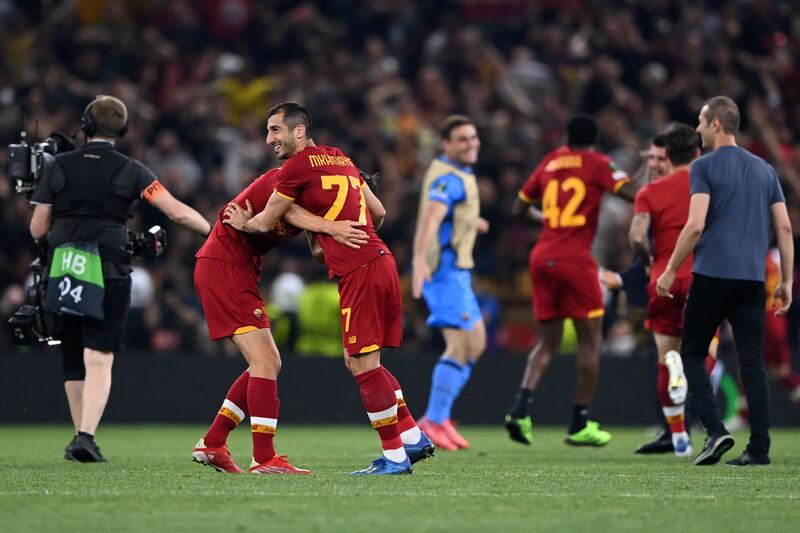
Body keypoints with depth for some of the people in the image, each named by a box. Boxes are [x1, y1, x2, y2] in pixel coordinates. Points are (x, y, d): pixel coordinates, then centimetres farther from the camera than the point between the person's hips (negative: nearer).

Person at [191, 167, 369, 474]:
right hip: (222, 265, -10)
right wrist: (329, 228, -47)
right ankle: (264, 459, -14)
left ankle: (211, 445, 16)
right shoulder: (282, 179, -13)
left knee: (269, 363, 11)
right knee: (265, 361, -14)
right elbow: (287, 210, -35)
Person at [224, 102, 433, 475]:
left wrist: (242, 222, 24)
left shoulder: (298, 165, -5)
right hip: (379, 260, 9)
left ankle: (395, 457, -4)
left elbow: (265, 223, 2)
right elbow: (378, 212, 25)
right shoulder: (340, 158, 19)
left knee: (363, 364, -5)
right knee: (360, 361, 16)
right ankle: (413, 437, 17)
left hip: (360, 272, -9)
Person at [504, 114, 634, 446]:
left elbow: (519, 208, 21)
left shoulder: (550, 162, 14)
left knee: (548, 342, 11)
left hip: (542, 256, 5)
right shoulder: (597, 164, 0)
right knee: (590, 342, 5)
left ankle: (520, 407, -10)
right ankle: (580, 425, 4)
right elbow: (633, 194, -12)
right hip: (575, 259, -5)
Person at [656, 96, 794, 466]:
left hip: (712, 276, -5)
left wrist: (670, 271, -4)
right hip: (752, 279, 5)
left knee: (692, 353, 9)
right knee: (753, 363, 4)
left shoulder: (705, 167, -4)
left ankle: (715, 430, -8)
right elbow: (784, 228, 9)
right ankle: (759, 449, -2)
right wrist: (786, 281, 13)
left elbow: (695, 226, -13)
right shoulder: (764, 170, 13)